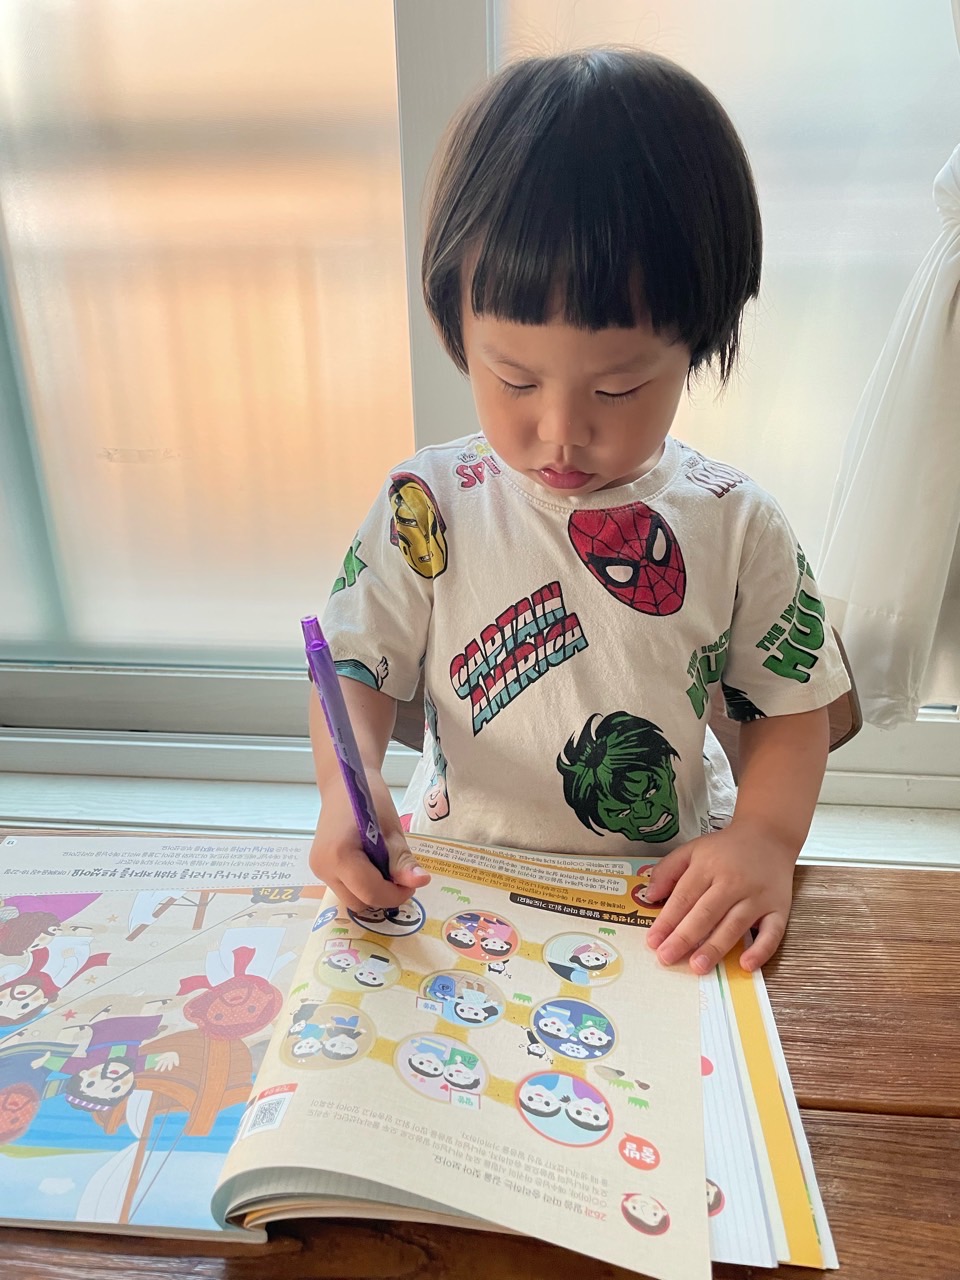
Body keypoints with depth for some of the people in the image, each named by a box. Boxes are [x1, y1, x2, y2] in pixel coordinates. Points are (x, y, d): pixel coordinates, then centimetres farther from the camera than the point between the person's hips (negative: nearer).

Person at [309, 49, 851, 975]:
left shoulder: (736, 527, -7)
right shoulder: (428, 508, -10)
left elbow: (790, 705, 1)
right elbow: (355, 670, -5)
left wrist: (765, 835, -16)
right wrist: (349, 787, -25)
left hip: (669, 895, 1)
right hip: (460, 873, 0)